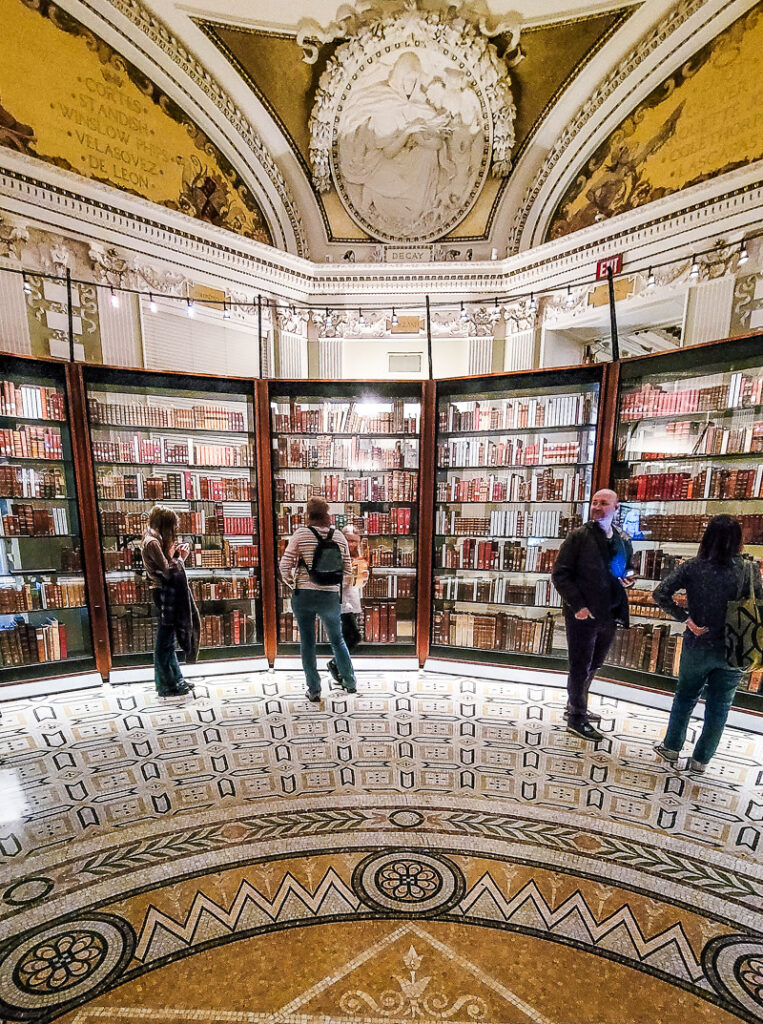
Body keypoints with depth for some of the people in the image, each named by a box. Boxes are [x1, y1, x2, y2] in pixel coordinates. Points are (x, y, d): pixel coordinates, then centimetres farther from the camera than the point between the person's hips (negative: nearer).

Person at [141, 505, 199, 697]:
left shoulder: (157, 540, 14)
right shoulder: (152, 543, -16)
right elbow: (167, 571, -19)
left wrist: (177, 554, 4)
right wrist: (180, 557, -6)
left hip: (171, 593, 10)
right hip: (165, 594, -10)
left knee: (169, 639, 17)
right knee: (165, 640, 1)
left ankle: (175, 679, 29)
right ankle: (166, 685, 13)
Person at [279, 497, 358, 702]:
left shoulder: (300, 534, -7)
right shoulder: (339, 536, -1)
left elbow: (285, 564, -7)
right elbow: (348, 570, 4)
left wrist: (290, 581, 12)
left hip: (304, 595, -1)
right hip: (331, 597, 2)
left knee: (307, 642, 13)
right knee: (337, 640, 20)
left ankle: (314, 690, 21)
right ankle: (350, 682, 31)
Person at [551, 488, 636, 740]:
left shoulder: (623, 539, 8)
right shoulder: (579, 536, -9)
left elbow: (628, 567, 22)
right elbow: (560, 574, -12)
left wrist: (630, 576, -2)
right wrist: (577, 605, -19)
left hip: (610, 615, 6)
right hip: (583, 614, -6)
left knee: (593, 665, 21)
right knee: (581, 667, 5)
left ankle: (576, 707, 40)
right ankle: (577, 718, 22)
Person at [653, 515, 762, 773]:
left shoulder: (693, 567, -13)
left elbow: (660, 595, -21)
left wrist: (685, 618, -10)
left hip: (698, 646, -1)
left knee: (685, 697, 20)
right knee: (719, 707, 17)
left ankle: (671, 748, 32)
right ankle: (700, 760, 28)